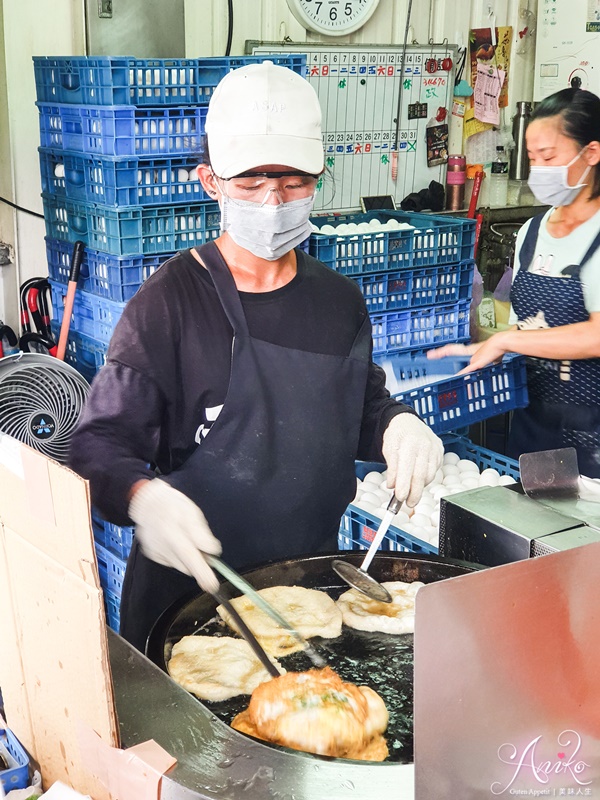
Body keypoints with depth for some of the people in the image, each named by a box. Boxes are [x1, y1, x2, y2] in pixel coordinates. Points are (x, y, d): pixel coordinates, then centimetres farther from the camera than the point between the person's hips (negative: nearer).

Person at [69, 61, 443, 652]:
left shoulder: (338, 300, 2)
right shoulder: (170, 301, -14)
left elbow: (362, 405, 16)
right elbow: (102, 441, -15)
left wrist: (396, 426, -7)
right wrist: (142, 494, -36)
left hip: (311, 576, 5)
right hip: (187, 588, -4)